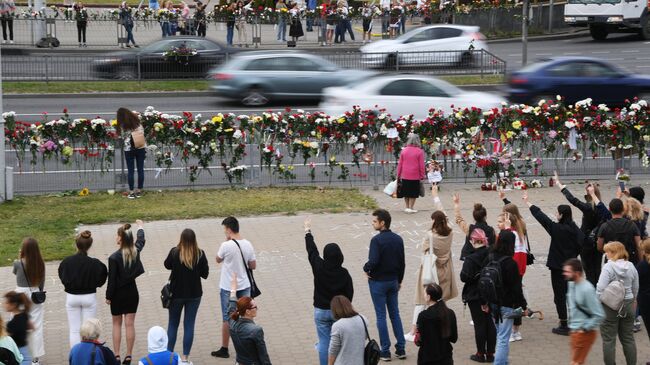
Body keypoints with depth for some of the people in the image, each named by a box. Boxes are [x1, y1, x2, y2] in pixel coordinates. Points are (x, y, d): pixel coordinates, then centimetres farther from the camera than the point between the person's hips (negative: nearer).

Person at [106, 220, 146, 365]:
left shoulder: (114, 258, -20)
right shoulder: (135, 251, -6)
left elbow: (112, 280, -15)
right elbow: (140, 240, 18)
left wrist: (108, 296, -3)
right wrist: (140, 227, 38)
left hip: (118, 294, -3)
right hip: (132, 292, 4)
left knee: (117, 324, 10)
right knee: (130, 324, 8)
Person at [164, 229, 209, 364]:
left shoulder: (175, 252, -14)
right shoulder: (200, 254, -12)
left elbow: (167, 265, 4)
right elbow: (205, 274, -5)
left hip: (176, 293, 0)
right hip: (194, 294, 0)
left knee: (173, 324, 14)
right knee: (189, 325, 7)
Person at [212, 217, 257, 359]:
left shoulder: (226, 246, -19)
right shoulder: (248, 245, -4)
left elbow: (218, 260, 0)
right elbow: (253, 266, 3)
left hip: (228, 288, -4)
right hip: (244, 286, 4)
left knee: (227, 318, 6)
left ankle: (224, 349, 14)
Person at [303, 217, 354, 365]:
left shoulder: (319, 268, -14)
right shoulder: (344, 273, -13)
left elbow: (312, 251, 0)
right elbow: (349, 293, -5)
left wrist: (307, 231, 14)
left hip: (320, 311, 0)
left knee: (324, 343, 6)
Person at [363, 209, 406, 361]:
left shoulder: (377, 240, -19)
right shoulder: (398, 239, 2)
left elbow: (373, 261, -28)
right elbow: (402, 262, 8)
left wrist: (366, 268, -7)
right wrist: (399, 280, 18)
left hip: (378, 282, -6)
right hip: (393, 281, 6)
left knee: (381, 316, 2)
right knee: (395, 314, 14)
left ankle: (385, 351, 5)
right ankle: (401, 349, 14)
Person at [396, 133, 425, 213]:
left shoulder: (404, 150, 3)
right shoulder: (420, 151, -7)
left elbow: (400, 164, 6)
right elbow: (421, 165, -7)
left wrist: (398, 175, 14)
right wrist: (422, 176, 2)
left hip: (405, 176, 3)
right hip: (415, 176, -3)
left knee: (406, 193, 14)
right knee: (413, 193, 6)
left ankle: (407, 207, 19)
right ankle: (410, 208, 6)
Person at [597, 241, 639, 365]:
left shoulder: (608, 267, -15)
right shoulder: (631, 267, 2)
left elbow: (601, 288, -20)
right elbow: (635, 288, 10)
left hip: (610, 307, -5)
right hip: (628, 306, 6)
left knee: (609, 340, 3)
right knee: (628, 338, 14)